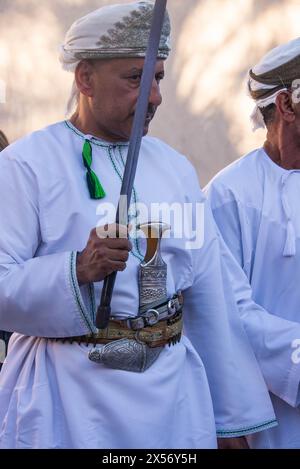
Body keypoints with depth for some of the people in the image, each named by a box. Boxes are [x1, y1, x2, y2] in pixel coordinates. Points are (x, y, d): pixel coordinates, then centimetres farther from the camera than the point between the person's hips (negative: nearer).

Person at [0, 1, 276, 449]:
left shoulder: (175, 168, 11)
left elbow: (212, 300, 12)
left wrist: (235, 419, 10)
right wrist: (78, 270, -29)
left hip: (172, 392, 5)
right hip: (70, 400, -5)